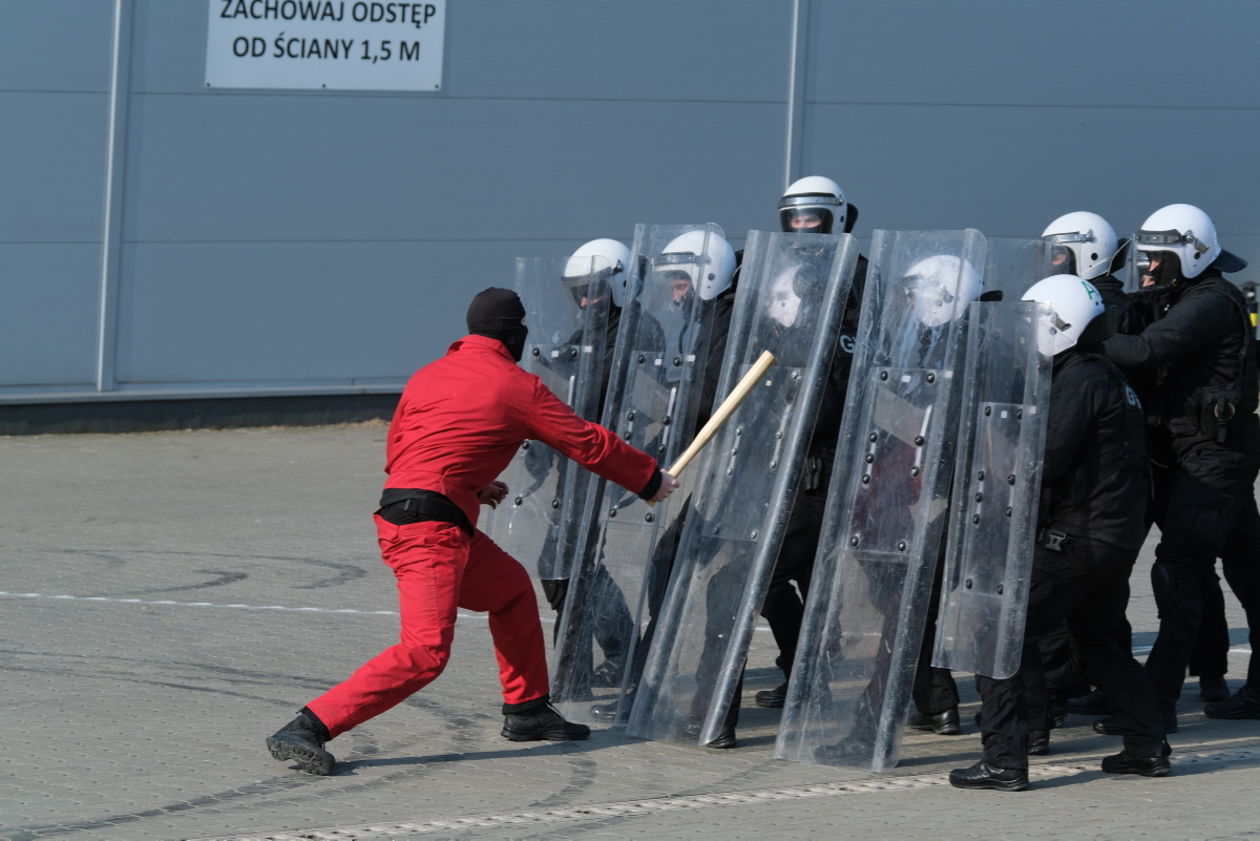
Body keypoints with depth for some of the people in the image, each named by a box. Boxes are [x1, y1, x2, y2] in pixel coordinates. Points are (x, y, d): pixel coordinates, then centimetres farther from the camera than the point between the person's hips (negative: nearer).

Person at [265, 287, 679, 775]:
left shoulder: (429, 375, 16)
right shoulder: (517, 387, -2)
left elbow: (395, 453, 23)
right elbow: (588, 444, 5)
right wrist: (651, 481, 19)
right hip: (430, 529, -9)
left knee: (511, 588, 25)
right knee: (425, 651, -18)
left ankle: (527, 712, 34)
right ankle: (309, 728, -26)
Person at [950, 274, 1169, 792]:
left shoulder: (1078, 381, -13)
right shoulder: (1110, 378, 18)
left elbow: (1047, 461, -22)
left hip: (1076, 536, -10)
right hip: (1120, 536, 10)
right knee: (1099, 642, 26)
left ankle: (1003, 760, -14)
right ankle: (1148, 748, 25)